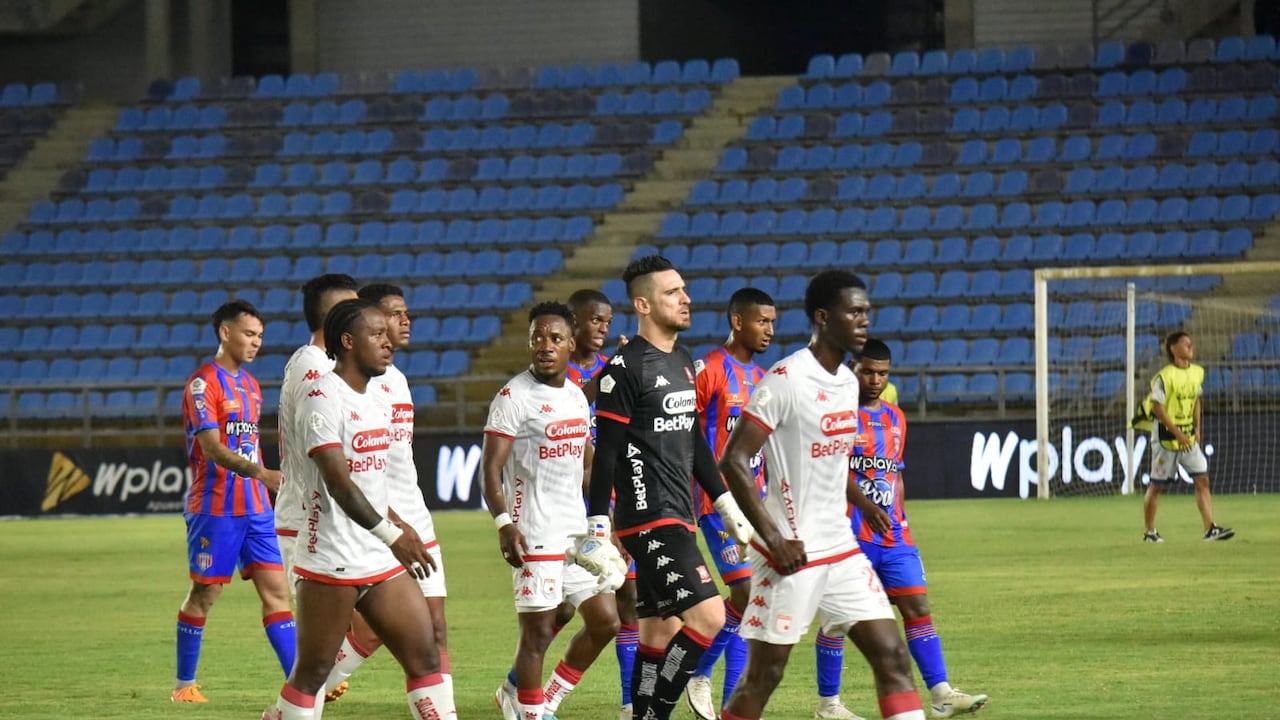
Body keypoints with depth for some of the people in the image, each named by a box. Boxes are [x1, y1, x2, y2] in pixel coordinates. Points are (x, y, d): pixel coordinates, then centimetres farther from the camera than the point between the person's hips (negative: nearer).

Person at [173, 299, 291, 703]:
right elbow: (213, 448, -20)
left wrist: (272, 492, 19)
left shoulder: (249, 385, 15)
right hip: (215, 507, -7)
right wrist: (262, 474, -33)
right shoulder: (204, 383, -10)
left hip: (255, 507, 7)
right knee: (204, 594, 1)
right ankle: (184, 685, 12)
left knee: (275, 589, -1)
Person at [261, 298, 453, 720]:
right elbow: (337, 480, -23)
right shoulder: (323, 397, -14)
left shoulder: (374, 397, 14)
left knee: (425, 658, 2)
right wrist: (391, 534, -26)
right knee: (312, 673, -2)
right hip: (332, 562, -8)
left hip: (382, 560, 8)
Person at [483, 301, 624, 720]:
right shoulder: (515, 397, -10)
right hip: (535, 534, -8)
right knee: (538, 631, -5)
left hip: (578, 529, 8)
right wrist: (504, 523, -26)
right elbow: (491, 468, -14)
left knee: (604, 621, 8)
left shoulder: (577, 396, 13)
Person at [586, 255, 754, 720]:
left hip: (677, 516, 9)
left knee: (660, 630, 9)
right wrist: (598, 526, -17)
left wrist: (724, 502, 24)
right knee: (708, 615, -16)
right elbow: (606, 451, -14)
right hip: (649, 519, -9)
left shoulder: (683, 362, 15)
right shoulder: (624, 369, -12)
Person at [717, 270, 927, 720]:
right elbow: (733, 461, -18)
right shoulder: (787, 379, -15)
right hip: (791, 556, -8)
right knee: (764, 674, 0)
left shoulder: (847, 381, 10)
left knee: (892, 655, 0)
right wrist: (775, 539, -20)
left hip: (841, 549, 8)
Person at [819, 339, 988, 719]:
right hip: (850, 531, -6)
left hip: (893, 533, 6)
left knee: (918, 607, -3)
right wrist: (865, 505, -29)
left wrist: (900, 518, 17)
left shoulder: (895, 417, 16)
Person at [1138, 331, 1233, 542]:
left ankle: (1210, 528, -8)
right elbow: (1157, 408, -17)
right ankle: (1149, 532, 16)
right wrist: (1178, 433, -20)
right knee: (1157, 485, 4)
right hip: (1166, 436, -6)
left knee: (1202, 479, -5)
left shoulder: (1197, 373, 7)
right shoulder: (1164, 376, -16)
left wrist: (1197, 428, 9)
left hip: (1189, 437, 6)